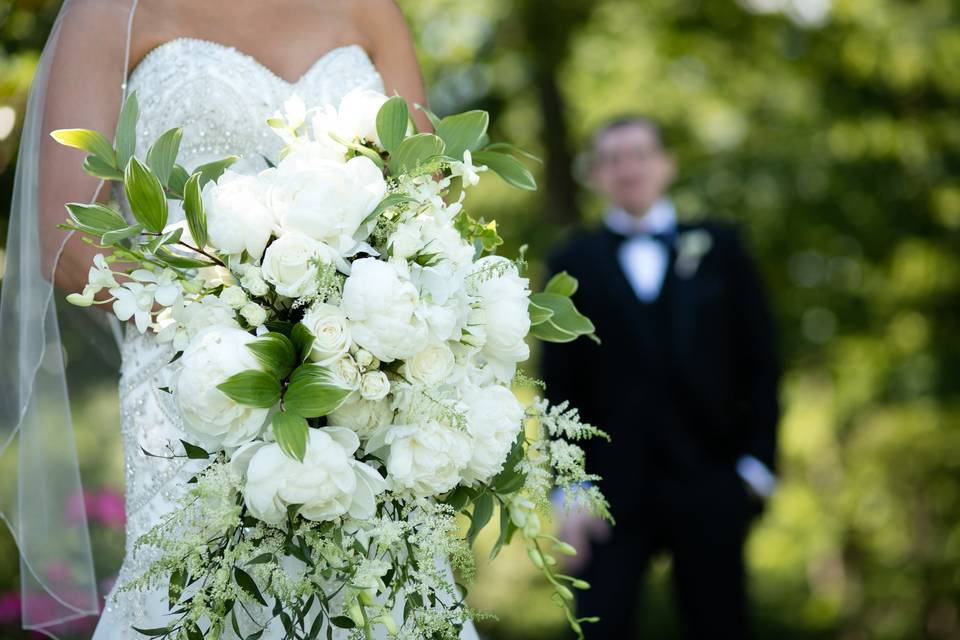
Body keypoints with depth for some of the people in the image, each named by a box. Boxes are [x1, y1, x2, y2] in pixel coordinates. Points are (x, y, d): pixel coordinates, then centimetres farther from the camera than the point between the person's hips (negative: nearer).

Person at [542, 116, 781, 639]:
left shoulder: (718, 248, 9)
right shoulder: (574, 264, 7)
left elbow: (758, 361, 7)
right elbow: (561, 388, 4)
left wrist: (757, 461, -1)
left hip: (708, 483, 1)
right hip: (614, 490, -1)